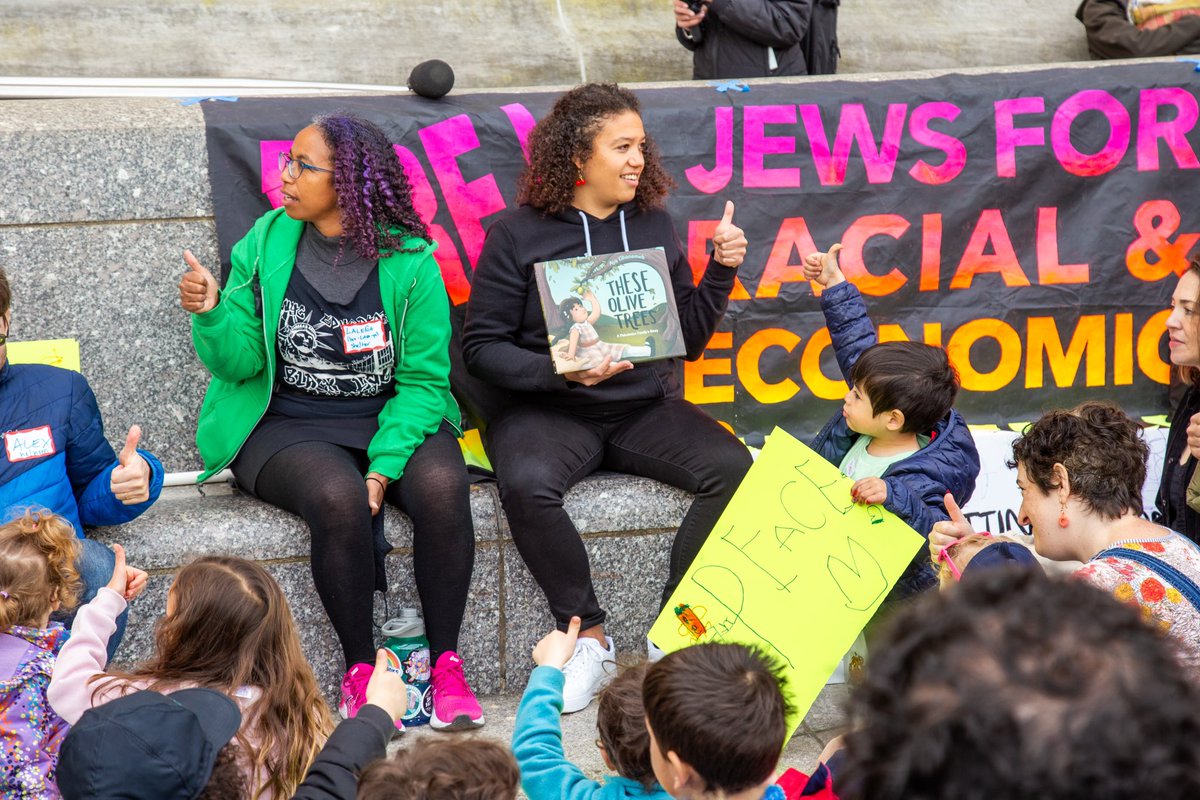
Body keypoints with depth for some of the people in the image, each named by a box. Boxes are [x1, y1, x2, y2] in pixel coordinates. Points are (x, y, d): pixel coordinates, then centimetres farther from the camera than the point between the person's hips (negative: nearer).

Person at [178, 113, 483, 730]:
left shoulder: (409, 260, -4)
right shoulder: (265, 245, 0)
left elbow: (424, 378, -4)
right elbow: (240, 362, 0)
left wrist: (385, 464, -17)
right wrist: (211, 315, -21)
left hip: (392, 419, 1)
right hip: (287, 428, 0)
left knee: (442, 484, -30)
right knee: (338, 497, -33)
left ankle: (446, 663, -16)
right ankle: (360, 669, -16)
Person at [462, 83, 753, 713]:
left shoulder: (653, 225, 11)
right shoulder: (518, 235, -1)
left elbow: (688, 339, 14)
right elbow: (481, 346, -3)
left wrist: (722, 270, 1)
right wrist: (559, 371, -18)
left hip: (645, 406, 4)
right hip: (548, 409, -3)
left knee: (732, 467, -24)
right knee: (526, 484, -36)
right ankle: (588, 635, -17)